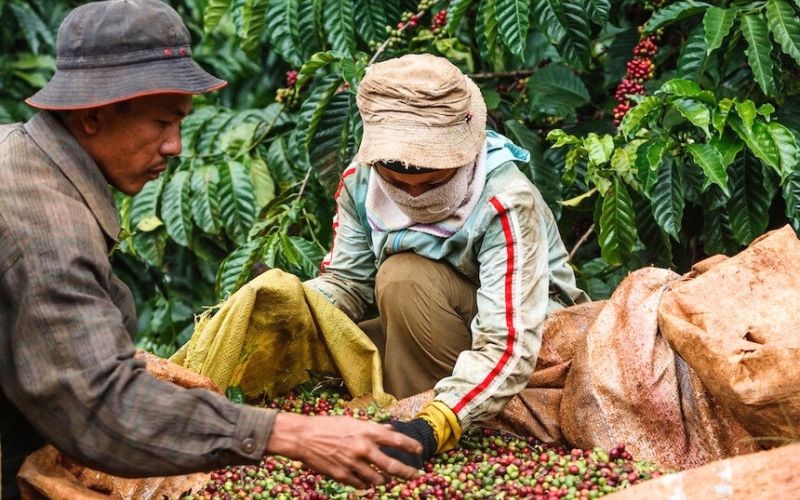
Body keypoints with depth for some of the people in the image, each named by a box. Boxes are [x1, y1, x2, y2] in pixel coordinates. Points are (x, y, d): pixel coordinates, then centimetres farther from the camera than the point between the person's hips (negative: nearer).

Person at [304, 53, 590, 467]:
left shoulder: (505, 204, -31)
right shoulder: (360, 182, -14)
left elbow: (507, 347, -37)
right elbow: (347, 281, -5)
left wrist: (433, 425, -51)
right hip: (438, 336, 6)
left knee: (405, 278, -31)